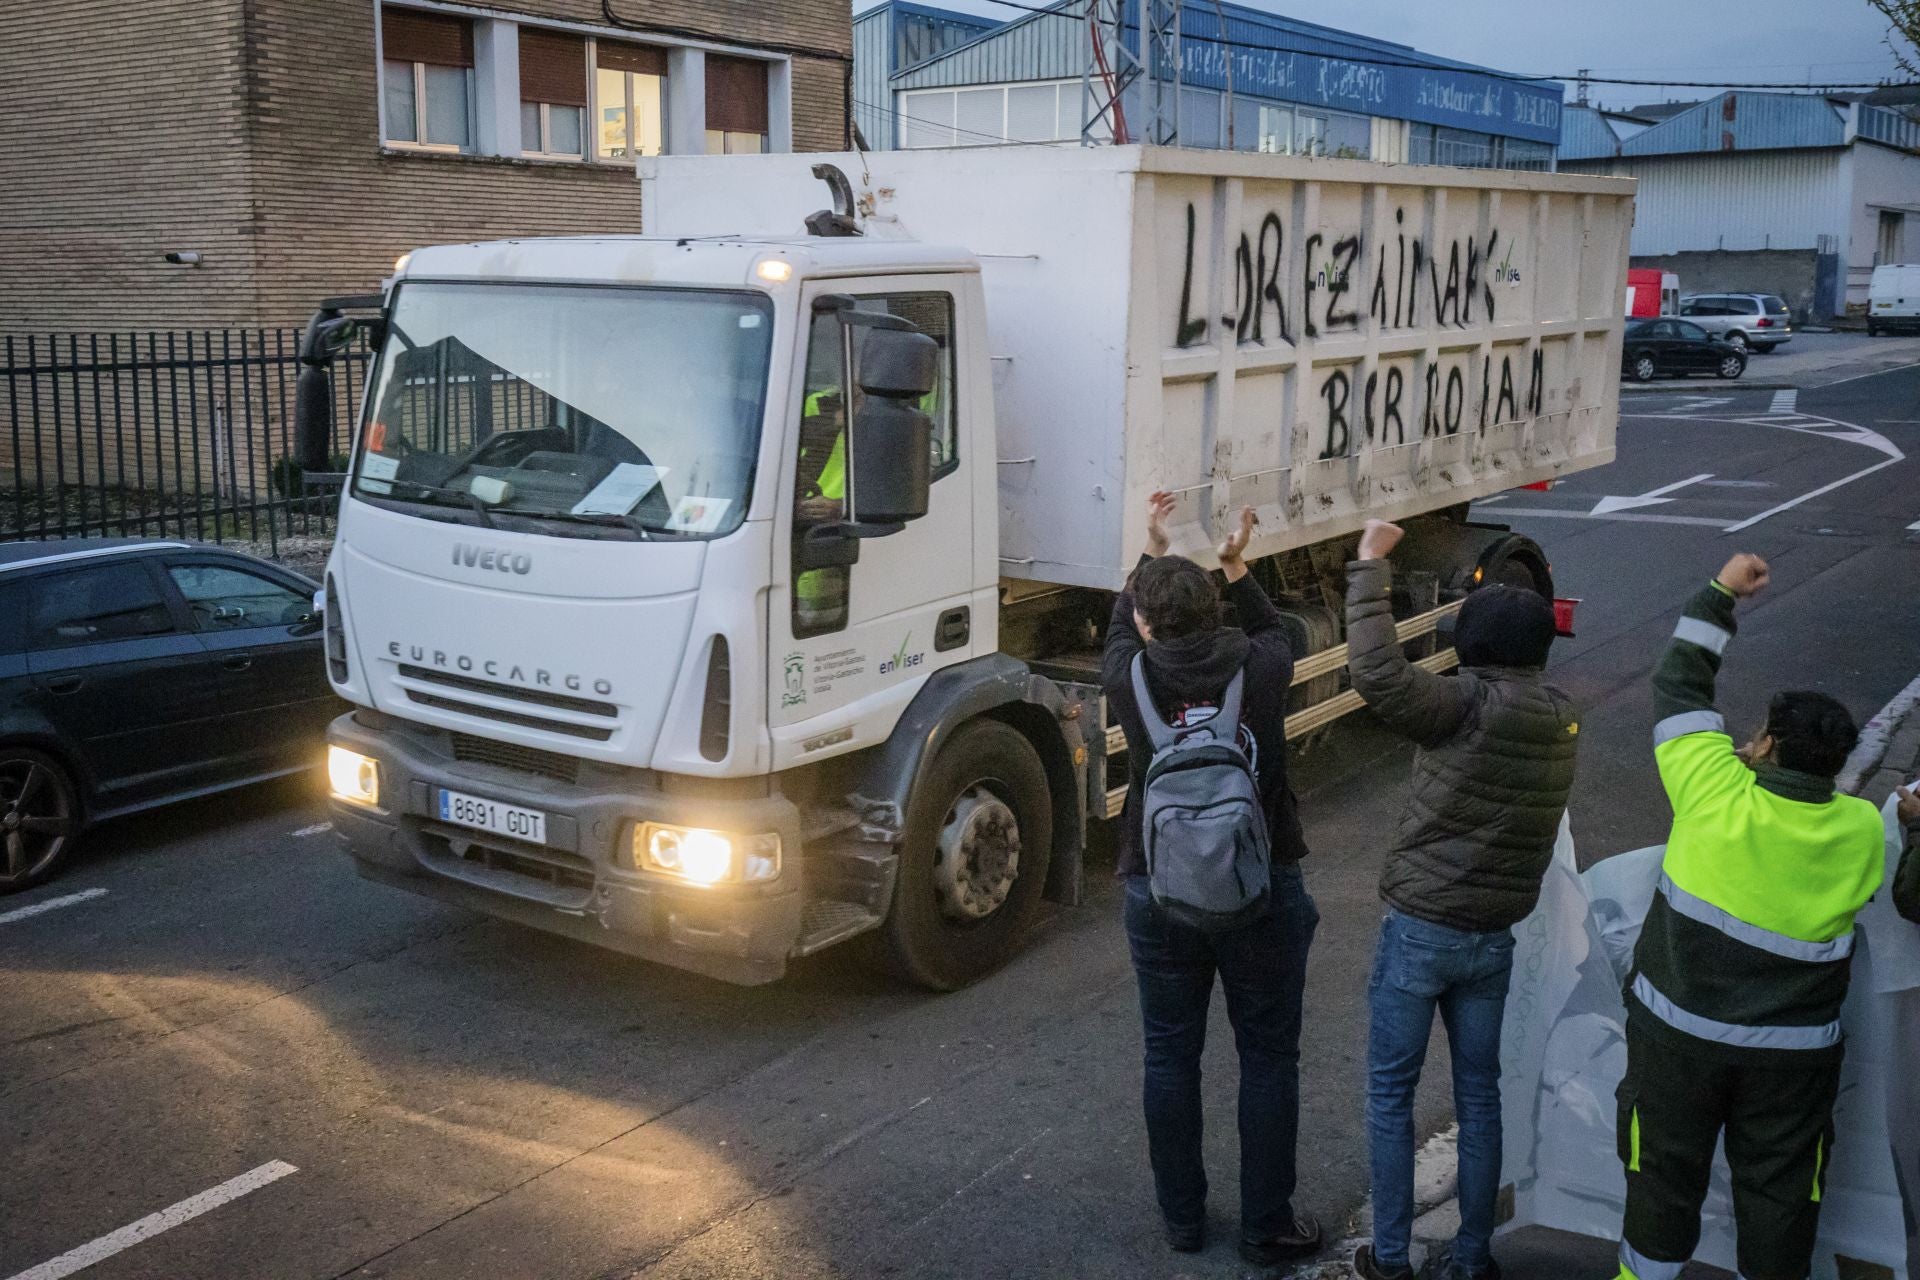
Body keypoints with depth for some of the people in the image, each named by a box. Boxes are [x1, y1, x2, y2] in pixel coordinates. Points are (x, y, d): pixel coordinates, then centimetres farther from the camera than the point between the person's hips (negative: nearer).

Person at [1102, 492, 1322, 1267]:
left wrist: (1151, 552, 24)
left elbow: (1119, 628, 15)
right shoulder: (1259, 670, -11)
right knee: (1268, 1060, 11)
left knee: (1171, 1058, 15)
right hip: (1262, 891, 0)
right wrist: (1236, 567, 23)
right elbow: (1272, 630, 16)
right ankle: (1266, 1229, 20)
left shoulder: (1131, 679, -10)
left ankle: (1182, 1218, 27)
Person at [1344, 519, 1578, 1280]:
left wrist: (1370, 566, -26)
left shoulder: (1471, 705, -20)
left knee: (1391, 1094, 9)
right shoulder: (1560, 720, 0)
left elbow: (1375, 673, -33)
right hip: (1494, 938, 5)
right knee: (1478, 1096, 16)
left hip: (1420, 931, -5)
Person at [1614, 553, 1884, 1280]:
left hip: (1679, 1033, -1)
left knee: (1666, 1175, 17)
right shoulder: (1864, 834, -11)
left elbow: (1679, 685, -5)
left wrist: (1721, 594, 5)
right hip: (1795, 1052, 1)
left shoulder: (1717, 791, -18)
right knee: (1779, 1193, 16)